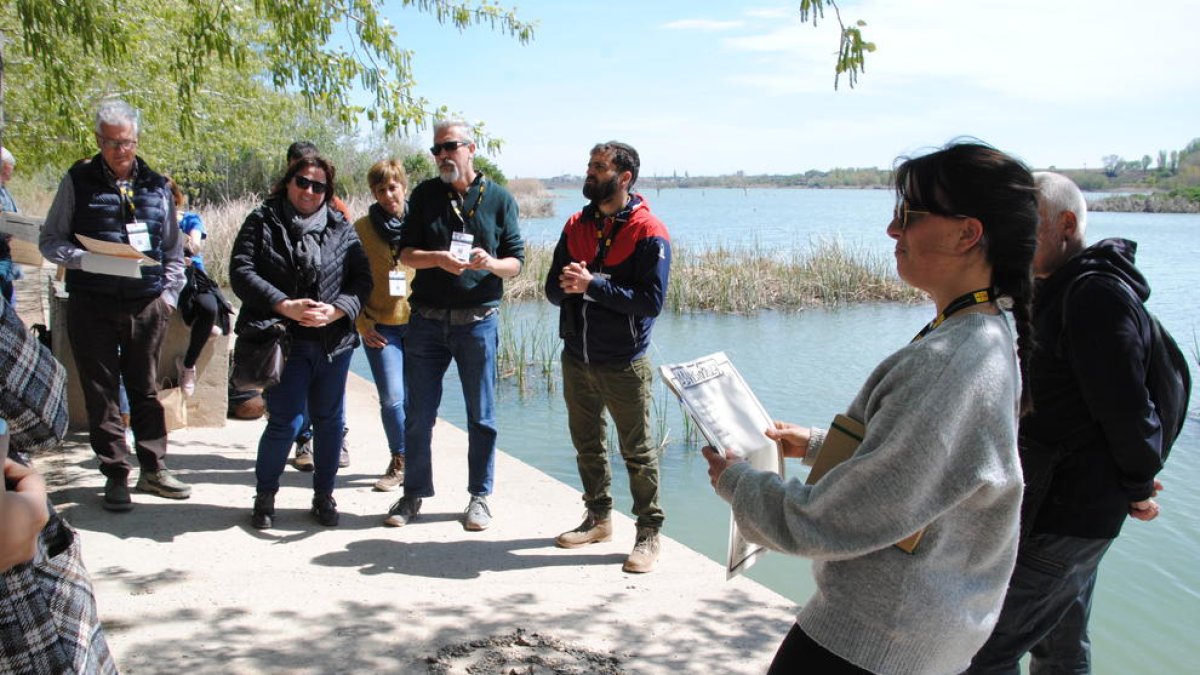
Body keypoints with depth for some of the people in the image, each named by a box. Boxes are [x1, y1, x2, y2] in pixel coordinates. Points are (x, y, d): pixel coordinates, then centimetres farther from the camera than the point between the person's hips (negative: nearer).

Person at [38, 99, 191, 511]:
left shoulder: (155, 185, 10)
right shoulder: (78, 181, 3)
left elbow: (173, 250, 16)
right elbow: (49, 240, 3)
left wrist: (169, 294, 6)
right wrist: (82, 260, -16)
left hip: (147, 306, 2)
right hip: (92, 306, -2)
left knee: (146, 391, 9)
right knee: (101, 394, 3)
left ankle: (153, 470, 18)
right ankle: (115, 475, 12)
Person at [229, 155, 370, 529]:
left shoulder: (341, 228, 10)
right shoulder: (262, 222, 4)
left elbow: (362, 278, 4)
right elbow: (241, 271, -6)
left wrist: (336, 310, -14)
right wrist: (286, 306, -17)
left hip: (333, 341, 3)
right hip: (283, 341, -3)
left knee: (330, 419, 9)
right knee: (287, 422, -5)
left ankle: (324, 495, 25)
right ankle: (265, 495, 17)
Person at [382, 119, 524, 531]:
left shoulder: (499, 198, 3)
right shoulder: (425, 195, 7)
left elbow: (516, 262, 3)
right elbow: (406, 253, 2)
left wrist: (491, 264, -19)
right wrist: (437, 258, -18)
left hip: (478, 321, -1)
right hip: (426, 321, 1)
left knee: (482, 416, 6)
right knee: (418, 414, 8)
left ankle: (479, 497, 20)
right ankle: (414, 493, 22)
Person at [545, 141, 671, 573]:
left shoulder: (649, 234, -11)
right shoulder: (576, 226, 7)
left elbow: (652, 300, -20)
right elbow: (552, 289, 6)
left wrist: (593, 285, -24)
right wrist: (567, 286, -18)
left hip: (623, 364, -6)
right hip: (576, 358, 6)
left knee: (637, 451, 3)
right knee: (587, 444, 17)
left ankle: (648, 533, 15)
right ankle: (598, 519, 33)